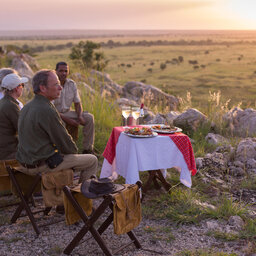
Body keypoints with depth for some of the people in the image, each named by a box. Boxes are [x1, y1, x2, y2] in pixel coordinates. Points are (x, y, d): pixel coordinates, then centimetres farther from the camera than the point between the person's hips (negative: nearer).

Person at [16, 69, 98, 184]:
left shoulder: (27, 107, 6)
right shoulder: (47, 110, -24)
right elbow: (63, 141, -17)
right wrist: (74, 151, 5)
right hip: (42, 165, -9)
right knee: (92, 161, 2)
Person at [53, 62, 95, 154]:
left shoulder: (72, 84, 0)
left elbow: (77, 103, 7)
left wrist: (80, 116, -14)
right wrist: (67, 120, -26)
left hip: (67, 112, 6)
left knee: (89, 117, -12)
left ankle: (87, 149, -9)